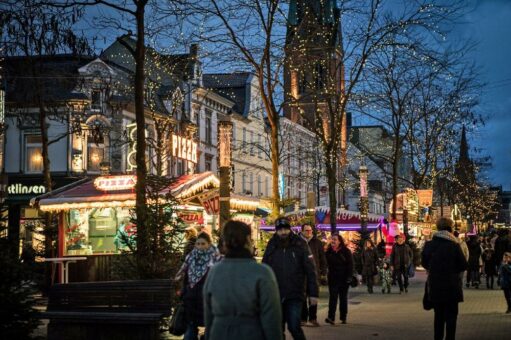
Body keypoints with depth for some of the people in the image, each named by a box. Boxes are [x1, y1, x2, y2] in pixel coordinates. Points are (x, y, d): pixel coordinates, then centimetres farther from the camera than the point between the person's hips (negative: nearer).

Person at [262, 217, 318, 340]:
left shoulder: (300, 245, -4)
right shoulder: (271, 247, 3)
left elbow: (310, 270, -4)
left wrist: (313, 293, -8)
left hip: (295, 295, -3)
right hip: (276, 295, 3)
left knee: (294, 327, -10)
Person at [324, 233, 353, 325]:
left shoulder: (346, 251, -4)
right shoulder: (328, 252, 5)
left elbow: (350, 265, -5)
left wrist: (349, 277, -11)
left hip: (343, 278, -2)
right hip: (332, 278, 2)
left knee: (343, 298, 9)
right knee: (332, 297, -8)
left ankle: (343, 317, 18)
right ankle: (331, 318, -15)